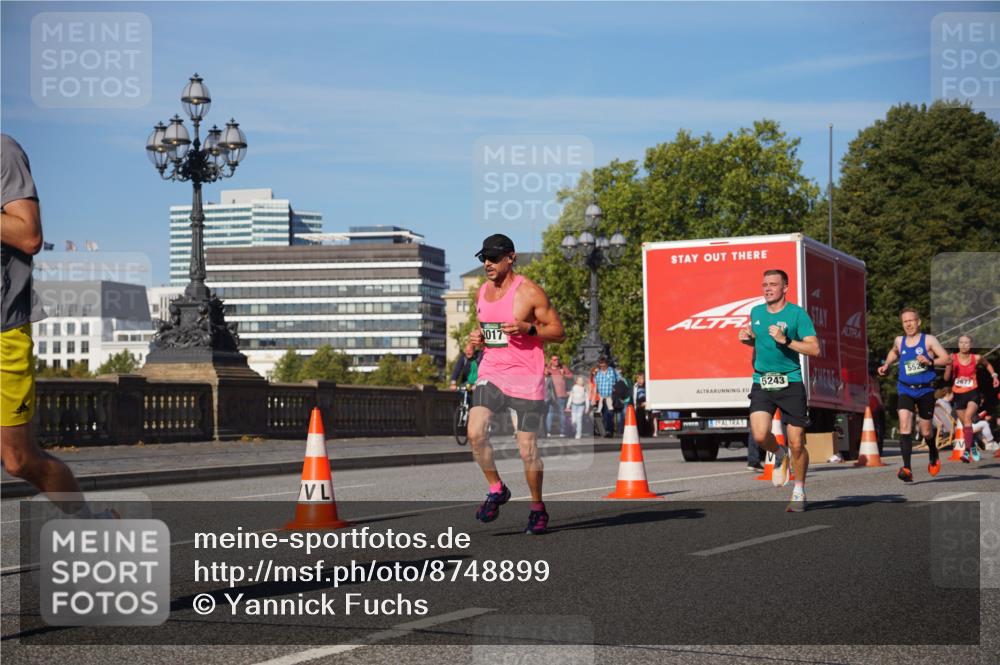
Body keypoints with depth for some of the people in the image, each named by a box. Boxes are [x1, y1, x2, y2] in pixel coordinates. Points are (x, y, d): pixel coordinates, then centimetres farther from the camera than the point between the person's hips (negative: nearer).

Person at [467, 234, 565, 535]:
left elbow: (558, 331, -5)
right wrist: (478, 337, 4)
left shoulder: (529, 292, -8)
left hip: (526, 379, -5)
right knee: (476, 433, -17)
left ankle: (537, 509, 19)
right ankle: (496, 489, 4)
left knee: (528, 448, -1)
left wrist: (528, 328, -22)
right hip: (491, 374, 5)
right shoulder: (483, 292, 11)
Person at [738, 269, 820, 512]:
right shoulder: (756, 312, 10)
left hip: (790, 383, -3)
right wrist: (747, 339, 6)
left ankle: (799, 491, 18)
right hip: (762, 383, 3)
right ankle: (780, 457, 18)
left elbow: (814, 348, -11)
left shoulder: (797, 313, -6)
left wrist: (785, 340, -21)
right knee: (760, 435, -16)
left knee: (796, 444, -2)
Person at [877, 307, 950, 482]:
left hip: (925, 390, -1)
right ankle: (907, 469, -27)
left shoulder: (928, 340, -5)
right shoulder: (899, 341, 6)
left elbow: (946, 358, -9)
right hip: (906, 390, 2)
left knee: (926, 431, 9)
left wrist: (930, 362, -24)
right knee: (904, 424, -21)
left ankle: (933, 456, 45)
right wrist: (886, 365, 15)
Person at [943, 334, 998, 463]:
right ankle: (972, 445, 38)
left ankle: (967, 450, -28)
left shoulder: (976, 358, -4)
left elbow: (987, 365, 19)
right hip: (958, 395, 2)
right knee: (964, 423, 11)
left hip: (973, 393, -2)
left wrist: (994, 376, 6)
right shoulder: (953, 358, -6)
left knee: (967, 418, -25)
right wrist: (949, 365, -22)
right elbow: (946, 378, -8)